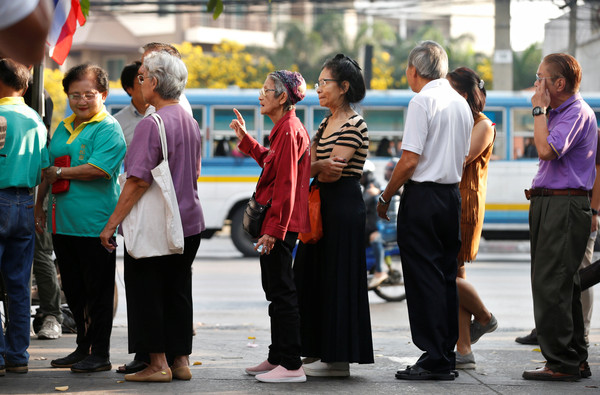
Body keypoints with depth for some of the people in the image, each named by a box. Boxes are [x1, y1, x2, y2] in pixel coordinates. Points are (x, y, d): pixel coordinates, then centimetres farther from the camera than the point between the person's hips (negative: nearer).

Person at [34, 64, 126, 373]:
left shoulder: (108, 129, -7)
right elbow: (48, 168, 25)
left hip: (94, 225, -8)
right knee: (73, 290, 13)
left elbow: (98, 169, -20)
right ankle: (83, 348, 24)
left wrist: (60, 173, -10)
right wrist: (39, 205, 21)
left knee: (98, 291, 0)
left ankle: (100, 354, 6)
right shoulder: (63, 128, 17)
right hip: (62, 222, 8)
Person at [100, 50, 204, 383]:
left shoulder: (152, 124, -16)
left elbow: (139, 180, -21)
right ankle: (181, 361, 14)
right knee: (178, 291, 13)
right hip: (189, 221, 8)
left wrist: (112, 222, -17)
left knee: (145, 291, 1)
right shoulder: (190, 123, 10)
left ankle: (157, 364, 1)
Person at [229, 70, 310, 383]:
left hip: (280, 222, -11)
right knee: (276, 289, 17)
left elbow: (286, 185, -22)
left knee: (281, 292, -8)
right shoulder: (286, 128, 14)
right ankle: (277, 357, 26)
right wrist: (245, 138, 26)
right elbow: (269, 161, 29)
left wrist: (274, 229, -23)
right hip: (278, 223, 11)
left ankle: (291, 366, -7)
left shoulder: (289, 131, -18)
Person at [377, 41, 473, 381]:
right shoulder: (461, 103, 13)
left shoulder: (422, 101, -12)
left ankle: (434, 360, -5)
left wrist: (386, 196, -6)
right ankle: (447, 356, 14)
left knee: (425, 279, -4)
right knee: (447, 277, 11)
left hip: (423, 196, -8)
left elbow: (410, 161, -16)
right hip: (453, 196, 8)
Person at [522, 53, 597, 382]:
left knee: (550, 284, -12)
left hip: (565, 204, -11)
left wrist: (539, 110, -16)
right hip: (548, 203, 11)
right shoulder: (558, 113, 19)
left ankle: (561, 363, -9)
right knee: (562, 284, 12)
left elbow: (547, 149, -26)